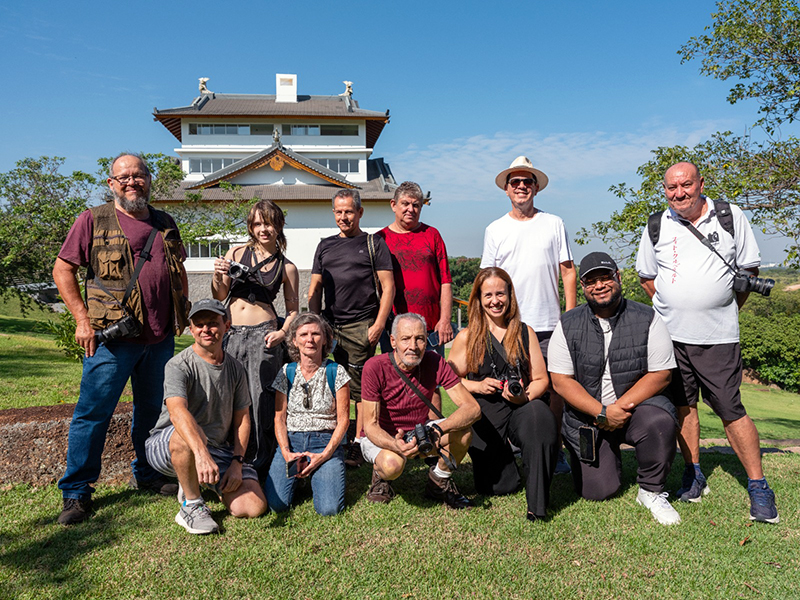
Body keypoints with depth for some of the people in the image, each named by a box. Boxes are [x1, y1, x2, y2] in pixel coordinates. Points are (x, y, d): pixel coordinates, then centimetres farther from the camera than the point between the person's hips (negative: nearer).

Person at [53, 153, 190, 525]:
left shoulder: (164, 224, 14)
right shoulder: (93, 221, 1)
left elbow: (179, 271, 23)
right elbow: (62, 269, 1)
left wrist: (182, 313, 13)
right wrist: (82, 319, -7)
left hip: (161, 338, 5)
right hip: (112, 337, -4)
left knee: (154, 410, 14)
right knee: (93, 412, -1)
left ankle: (148, 475, 32)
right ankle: (76, 492, 14)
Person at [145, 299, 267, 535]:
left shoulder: (235, 368, 5)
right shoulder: (179, 365, -15)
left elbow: (242, 418, 8)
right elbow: (177, 410, -33)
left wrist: (237, 462, -6)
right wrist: (202, 454, -49)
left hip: (219, 449, 5)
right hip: (166, 446, -5)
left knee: (255, 507, -13)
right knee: (187, 431, -41)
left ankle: (193, 485, 16)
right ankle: (191, 505, -17)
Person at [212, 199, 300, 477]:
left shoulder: (287, 267, 6)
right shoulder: (236, 253, 8)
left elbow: (293, 309, 10)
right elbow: (220, 296, 12)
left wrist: (282, 332, -8)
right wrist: (218, 276, -8)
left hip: (263, 336, -2)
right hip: (231, 335, 2)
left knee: (260, 399, -2)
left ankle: (260, 462, 12)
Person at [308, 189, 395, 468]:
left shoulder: (374, 244, 6)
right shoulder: (325, 246, 18)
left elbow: (388, 287, 0)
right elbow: (315, 289, 18)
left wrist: (379, 324, -9)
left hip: (362, 325, -4)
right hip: (330, 324, 4)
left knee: (360, 387, -3)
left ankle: (359, 443, 5)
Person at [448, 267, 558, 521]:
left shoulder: (524, 333, 7)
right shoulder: (466, 338, 3)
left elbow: (541, 379, 6)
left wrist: (525, 395, -15)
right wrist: (478, 386, -10)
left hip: (522, 407, 0)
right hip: (484, 414, 0)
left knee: (540, 414, -37)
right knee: (499, 488, -1)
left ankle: (538, 503, -24)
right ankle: (498, 456, 36)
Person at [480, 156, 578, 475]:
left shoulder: (554, 224, 8)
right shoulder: (495, 230, 9)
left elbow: (568, 271, 7)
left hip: (549, 324, 0)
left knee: (554, 388, 2)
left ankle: (555, 450, 15)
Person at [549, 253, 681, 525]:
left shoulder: (647, 319, -6)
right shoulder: (568, 326, -5)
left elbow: (660, 375, -9)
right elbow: (561, 380, -9)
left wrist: (621, 407, -19)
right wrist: (602, 413, -19)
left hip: (636, 404, 0)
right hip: (587, 414, 1)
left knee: (659, 421, -35)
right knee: (597, 490, -7)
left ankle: (651, 491, -7)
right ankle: (610, 455, 30)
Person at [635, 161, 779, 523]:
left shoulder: (730, 216, 1)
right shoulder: (657, 226, 4)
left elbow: (749, 269, 7)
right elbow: (646, 275, 14)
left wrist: (727, 311, 4)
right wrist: (672, 309, 7)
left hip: (718, 335, -2)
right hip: (670, 333, 2)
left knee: (730, 410, -3)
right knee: (682, 404, 9)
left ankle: (758, 486, 10)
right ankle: (693, 475, 23)